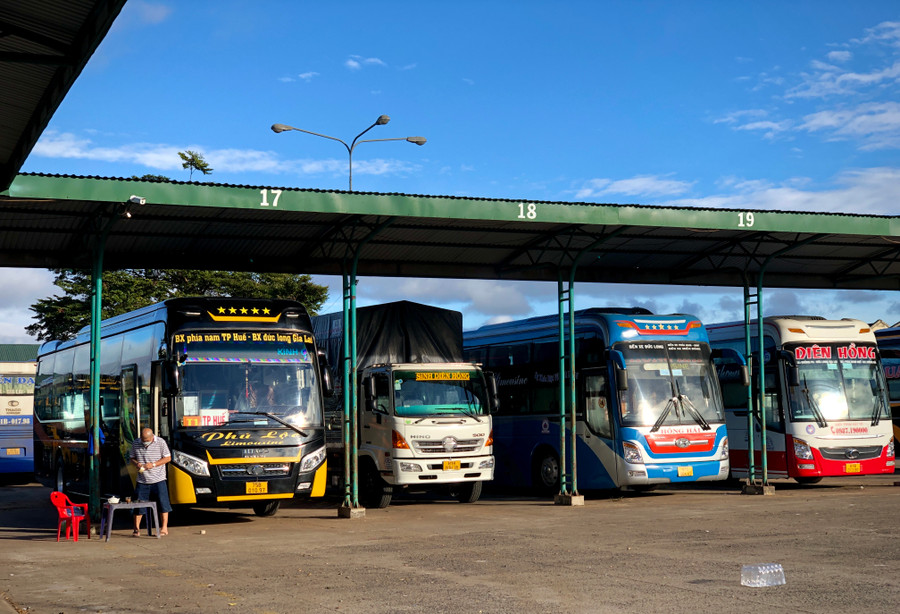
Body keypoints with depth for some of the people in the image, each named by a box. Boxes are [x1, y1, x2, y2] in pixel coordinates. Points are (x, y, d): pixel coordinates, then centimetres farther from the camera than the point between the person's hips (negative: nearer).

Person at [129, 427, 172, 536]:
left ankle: (164, 528, 7)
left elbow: (168, 458, -3)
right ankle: (136, 529, 9)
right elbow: (132, 457, 14)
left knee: (163, 502, -2)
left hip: (158, 479, -2)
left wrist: (154, 464, -15)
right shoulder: (136, 444, 3)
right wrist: (136, 463, -9)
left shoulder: (160, 442, -5)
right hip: (142, 480, 2)